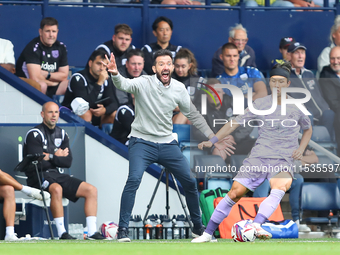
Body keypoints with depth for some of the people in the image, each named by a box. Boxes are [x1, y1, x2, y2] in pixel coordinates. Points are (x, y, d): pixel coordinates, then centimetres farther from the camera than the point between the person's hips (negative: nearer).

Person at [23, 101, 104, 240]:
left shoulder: (61, 134, 14)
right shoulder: (34, 134, -8)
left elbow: (68, 162, 4)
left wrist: (50, 157, -10)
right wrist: (57, 157, -3)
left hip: (56, 175, 8)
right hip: (38, 177, -8)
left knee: (91, 190, -5)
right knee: (56, 189, -40)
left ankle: (92, 232, -10)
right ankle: (62, 233, -38)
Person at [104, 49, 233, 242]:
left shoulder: (179, 89, -1)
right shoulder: (144, 83, -14)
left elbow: (193, 114, 11)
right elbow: (125, 85, -34)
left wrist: (212, 137, 9)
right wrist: (115, 74, -57)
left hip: (167, 144, 4)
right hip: (142, 142, -4)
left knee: (190, 182, 4)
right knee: (134, 180, -25)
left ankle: (198, 227, 25)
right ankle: (123, 230, -17)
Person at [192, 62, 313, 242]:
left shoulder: (297, 107, 3)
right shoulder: (261, 104, 2)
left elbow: (308, 129, 22)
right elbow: (234, 123, 4)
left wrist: (301, 149, 4)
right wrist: (212, 141, -5)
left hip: (284, 161, -1)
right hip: (259, 158, 1)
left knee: (280, 187, -33)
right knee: (235, 193, -8)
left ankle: (256, 225, -47)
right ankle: (208, 233, 4)